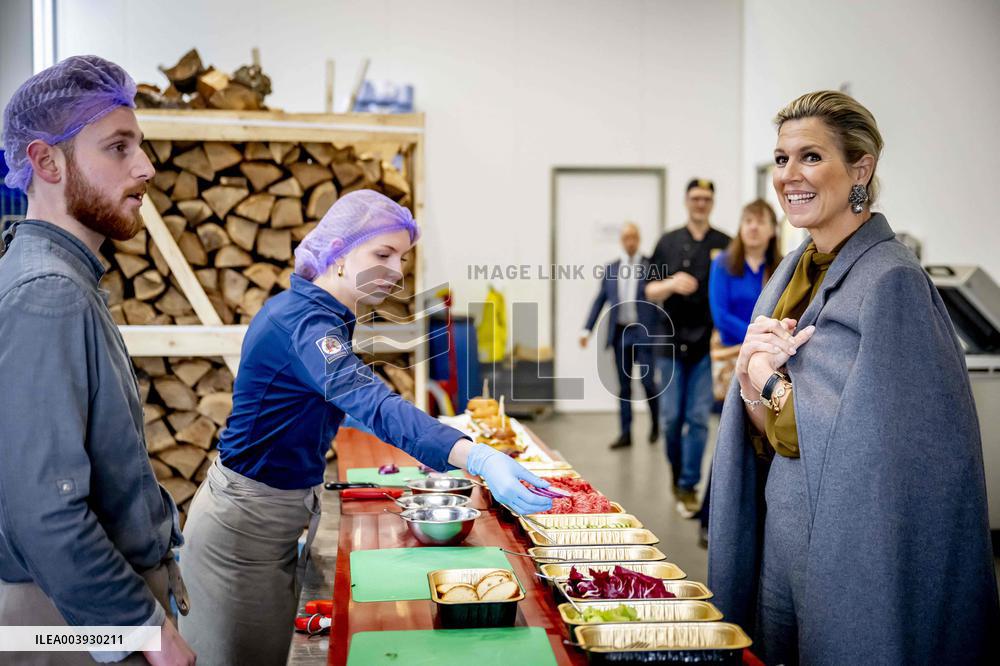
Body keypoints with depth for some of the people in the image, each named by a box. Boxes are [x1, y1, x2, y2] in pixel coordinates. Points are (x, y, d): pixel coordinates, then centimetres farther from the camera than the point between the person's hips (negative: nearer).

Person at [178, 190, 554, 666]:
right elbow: (373, 404, -42)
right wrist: (478, 458, -54)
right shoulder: (302, 321, -25)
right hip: (246, 520, -9)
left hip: (282, 511, 9)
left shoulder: (316, 312, 5)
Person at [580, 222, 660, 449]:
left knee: (647, 381, -5)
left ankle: (655, 423, 20)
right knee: (624, 385, 7)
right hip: (619, 333, 4)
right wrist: (587, 329, 5)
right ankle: (625, 433, 13)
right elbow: (600, 300, 11)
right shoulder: (611, 268, 10)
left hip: (644, 332, -3)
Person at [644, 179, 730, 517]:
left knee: (698, 418, -1)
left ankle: (688, 486, 7)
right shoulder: (668, 242, 7)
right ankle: (677, 473, 27)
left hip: (708, 344, -1)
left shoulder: (725, 245, 3)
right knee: (671, 417, 5)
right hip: (673, 341, 1)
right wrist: (671, 284, -14)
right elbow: (650, 290, 7)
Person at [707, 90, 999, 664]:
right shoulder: (793, 272, 7)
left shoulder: (889, 279, -17)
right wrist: (751, 376, -11)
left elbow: (868, 444, -20)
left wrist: (770, 379, -11)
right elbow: (767, 435, 8)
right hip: (785, 528, 8)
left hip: (852, 545, -7)